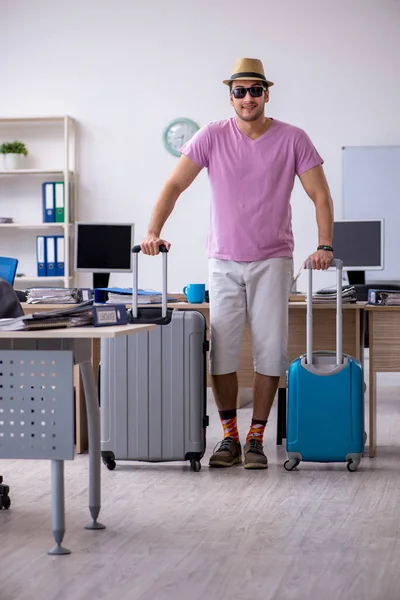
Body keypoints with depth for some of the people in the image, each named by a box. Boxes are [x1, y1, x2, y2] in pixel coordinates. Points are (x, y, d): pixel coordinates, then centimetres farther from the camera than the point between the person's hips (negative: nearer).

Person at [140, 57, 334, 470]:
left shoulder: (292, 139, -2)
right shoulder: (212, 137, -1)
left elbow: (320, 195, -3)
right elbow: (175, 185, -4)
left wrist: (324, 246, -16)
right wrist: (153, 232, -17)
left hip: (272, 261, 0)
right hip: (224, 262, 1)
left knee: (270, 351, -1)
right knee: (221, 350, 0)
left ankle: (256, 439, 9)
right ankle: (229, 437, 13)